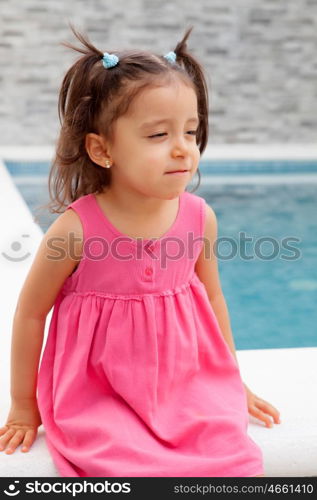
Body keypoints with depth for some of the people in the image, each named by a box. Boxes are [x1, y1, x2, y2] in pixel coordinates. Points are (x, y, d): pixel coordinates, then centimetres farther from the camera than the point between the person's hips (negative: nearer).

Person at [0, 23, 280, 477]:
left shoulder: (200, 217, -7)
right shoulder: (77, 228, -17)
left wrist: (233, 382, 21)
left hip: (188, 384, 4)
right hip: (98, 396, -3)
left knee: (234, 457, -15)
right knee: (135, 464, -25)